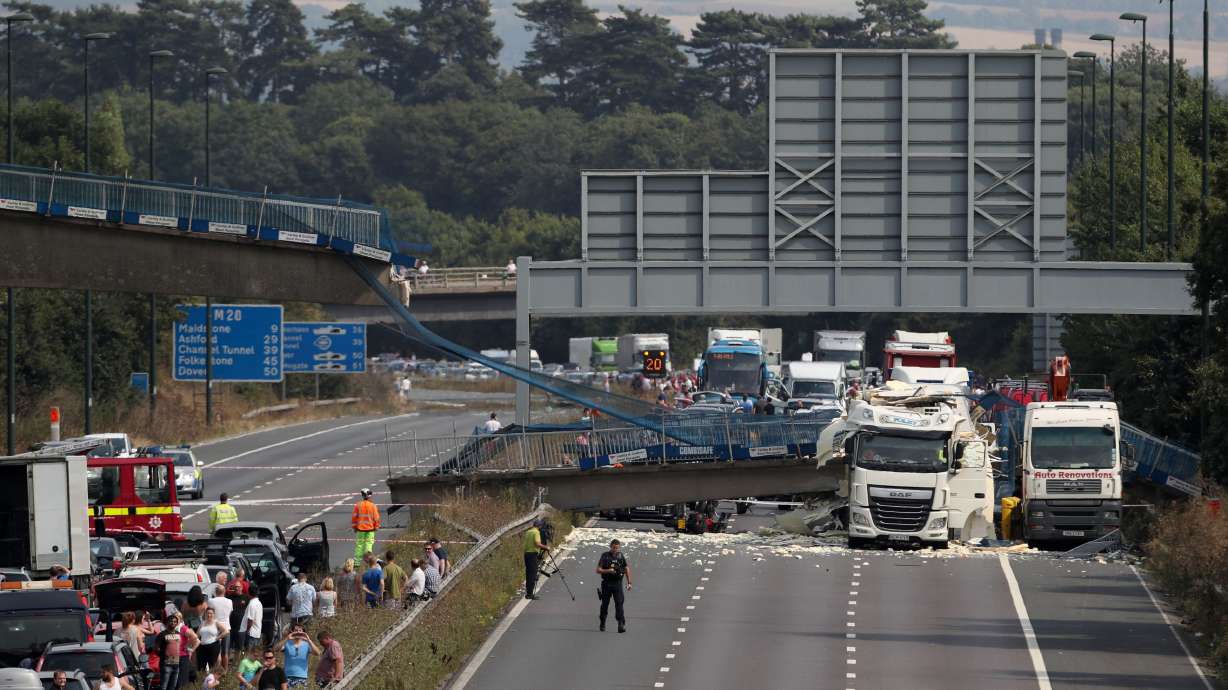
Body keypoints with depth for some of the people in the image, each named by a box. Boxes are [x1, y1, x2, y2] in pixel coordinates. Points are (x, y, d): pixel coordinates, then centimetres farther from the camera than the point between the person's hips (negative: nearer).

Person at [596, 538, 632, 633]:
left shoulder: (621, 556, 4)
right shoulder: (605, 556, -3)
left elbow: (627, 569, 14)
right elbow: (598, 570, -5)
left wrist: (629, 582, 10)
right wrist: (608, 571, -21)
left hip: (618, 583, 1)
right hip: (607, 583, -1)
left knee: (619, 603, -11)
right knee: (605, 604, 9)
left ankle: (621, 625, -16)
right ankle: (602, 624, 24)